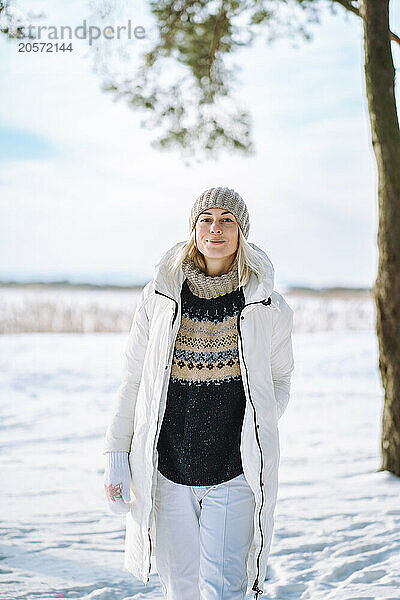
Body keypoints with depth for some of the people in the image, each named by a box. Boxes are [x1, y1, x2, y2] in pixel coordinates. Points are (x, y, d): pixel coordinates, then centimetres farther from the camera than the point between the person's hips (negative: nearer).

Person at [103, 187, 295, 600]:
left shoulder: (267, 306, -1)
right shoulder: (160, 295, 1)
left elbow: (280, 378, 14)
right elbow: (132, 378, 6)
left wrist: (259, 432, -2)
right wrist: (116, 455, 2)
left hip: (236, 472, -1)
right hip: (167, 469, 2)